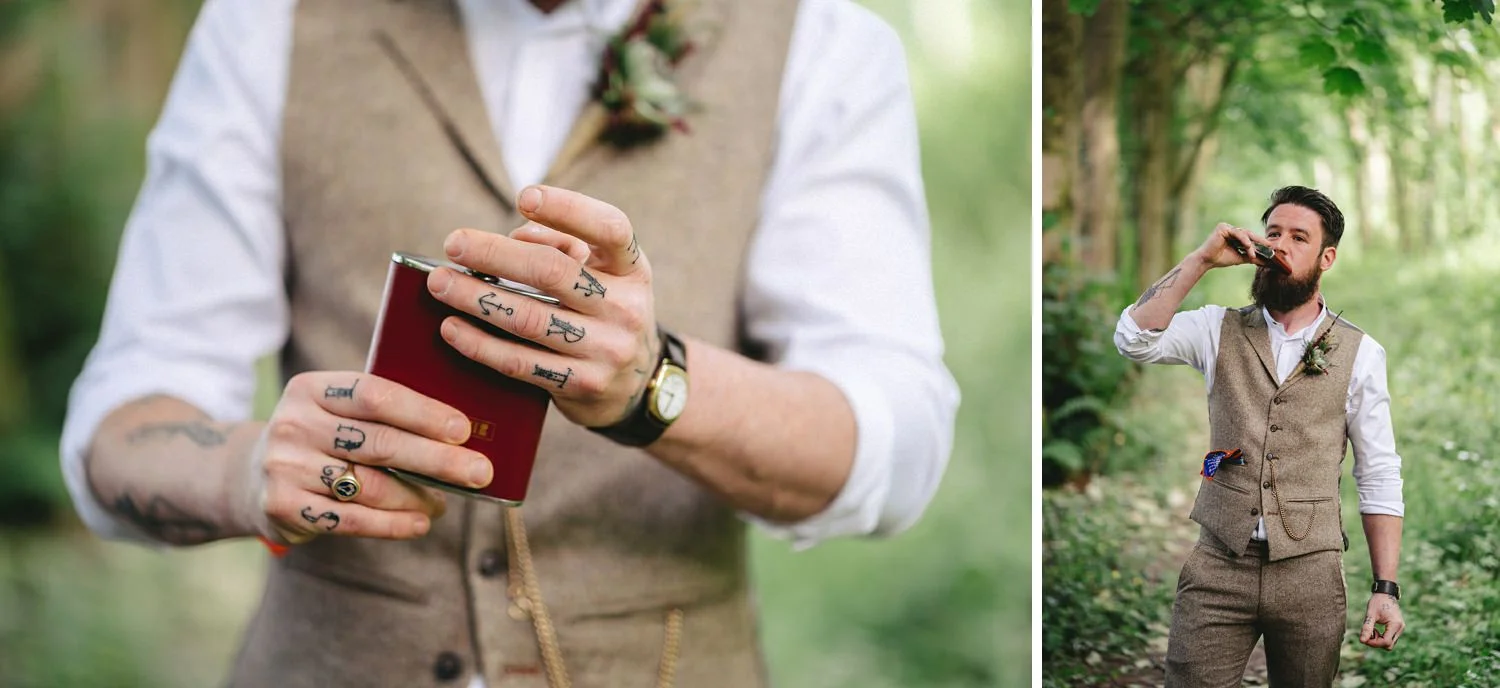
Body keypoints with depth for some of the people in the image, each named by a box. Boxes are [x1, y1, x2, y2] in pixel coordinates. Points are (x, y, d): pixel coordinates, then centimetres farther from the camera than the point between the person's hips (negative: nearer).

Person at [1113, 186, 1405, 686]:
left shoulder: (1359, 353, 2)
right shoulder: (1219, 330, 5)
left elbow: (1380, 478, 3)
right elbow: (1133, 339, -13)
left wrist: (1386, 589, -2)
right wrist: (1203, 259, -15)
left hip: (1310, 573, 0)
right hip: (1217, 567, 0)